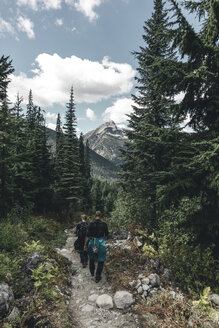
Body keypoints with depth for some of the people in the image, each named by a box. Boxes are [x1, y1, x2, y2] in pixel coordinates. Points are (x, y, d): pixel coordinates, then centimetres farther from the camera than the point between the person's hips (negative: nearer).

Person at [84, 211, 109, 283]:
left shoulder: (91, 224, -8)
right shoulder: (104, 224, -8)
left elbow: (88, 235, -8)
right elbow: (106, 234, 3)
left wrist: (85, 245, -1)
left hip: (92, 242, 1)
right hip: (101, 243, -1)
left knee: (91, 258, 25)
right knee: (100, 260, 11)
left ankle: (92, 272, 41)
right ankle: (97, 277, 15)